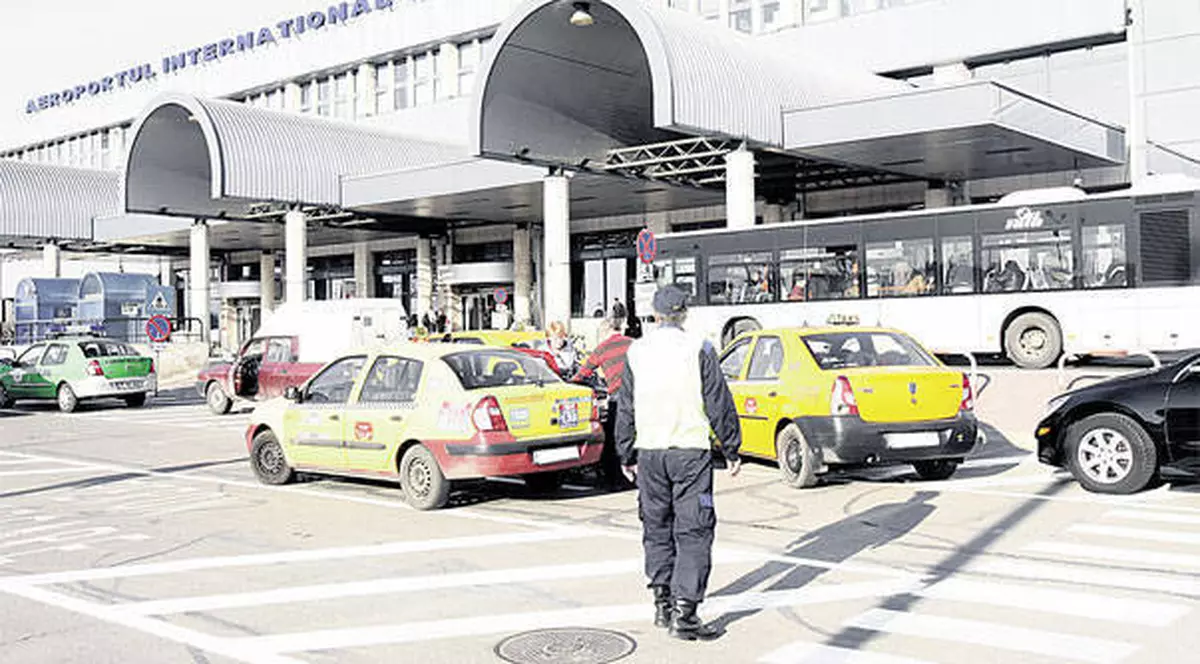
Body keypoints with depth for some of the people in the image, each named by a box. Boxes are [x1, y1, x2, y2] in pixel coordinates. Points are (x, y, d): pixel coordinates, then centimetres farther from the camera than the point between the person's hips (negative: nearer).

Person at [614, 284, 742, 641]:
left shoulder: (636, 352, 4)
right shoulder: (699, 350, -7)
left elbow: (625, 409, 9)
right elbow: (719, 405, -5)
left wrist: (626, 455, 19)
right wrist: (731, 450, 5)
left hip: (649, 453, 4)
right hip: (691, 453, -4)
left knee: (657, 528, 16)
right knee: (693, 532, -1)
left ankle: (663, 603, 22)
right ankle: (683, 612, -7)